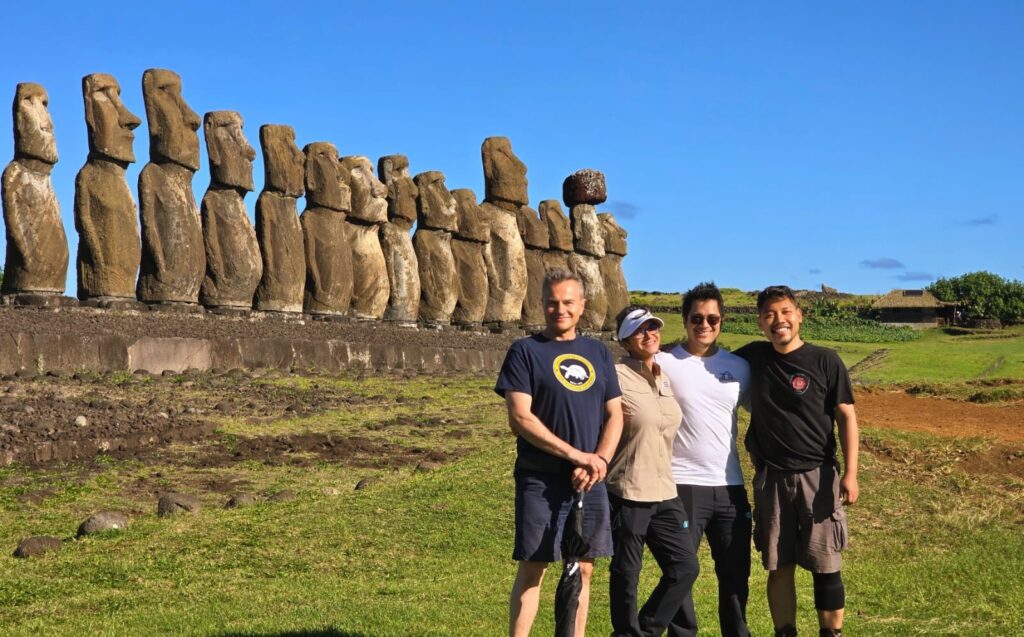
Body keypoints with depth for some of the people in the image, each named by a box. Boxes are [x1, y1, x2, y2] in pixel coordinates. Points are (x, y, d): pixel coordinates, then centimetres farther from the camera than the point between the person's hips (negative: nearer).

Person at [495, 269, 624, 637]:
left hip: (589, 482, 4)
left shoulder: (598, 353, 12)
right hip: (540, 481, -4)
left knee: (582, 569, 8)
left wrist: (599, 461, -8)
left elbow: (614, 415, 10)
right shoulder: (525, 351, -2)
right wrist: (576, 455, -16)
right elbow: (520, 419, -11)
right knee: (532, 569, -2)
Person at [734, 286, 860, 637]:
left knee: (826, 565, 0)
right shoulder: (753, 357, 4)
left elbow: (846, 416, -3)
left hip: (818, 476, -3)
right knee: (779, 566, 8)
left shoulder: (825, 361, -5)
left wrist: (850, 473, -10)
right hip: (772, 479, 3)